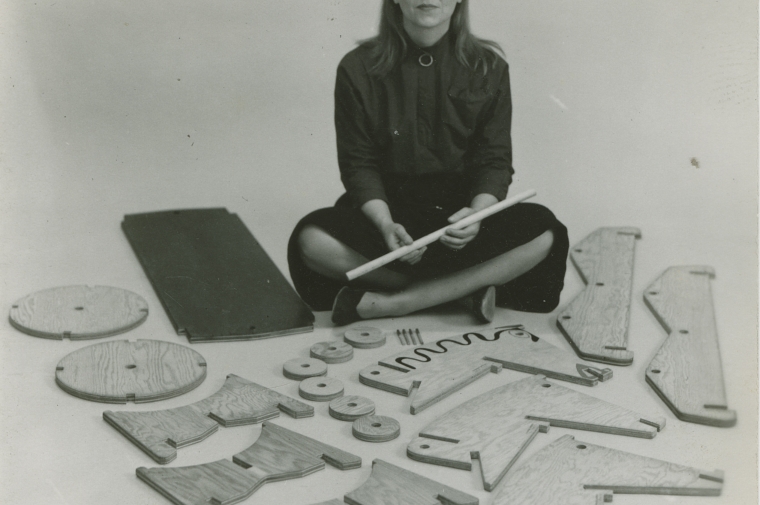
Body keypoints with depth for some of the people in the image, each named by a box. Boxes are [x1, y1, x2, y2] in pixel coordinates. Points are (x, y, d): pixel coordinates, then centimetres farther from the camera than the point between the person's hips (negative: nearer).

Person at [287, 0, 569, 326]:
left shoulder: (488, 68, 1)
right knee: (312, 239, -29)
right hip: (388, 209, 0)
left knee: (543, 233, -27)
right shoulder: (359, 69, -2)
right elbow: (359, 165, -4)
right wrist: (385, 224, -22)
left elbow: (495, 162, -1)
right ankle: (465, 288, -18)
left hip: (460, 210, 1)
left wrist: (477, 212, -22)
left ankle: (389, 303, -24)